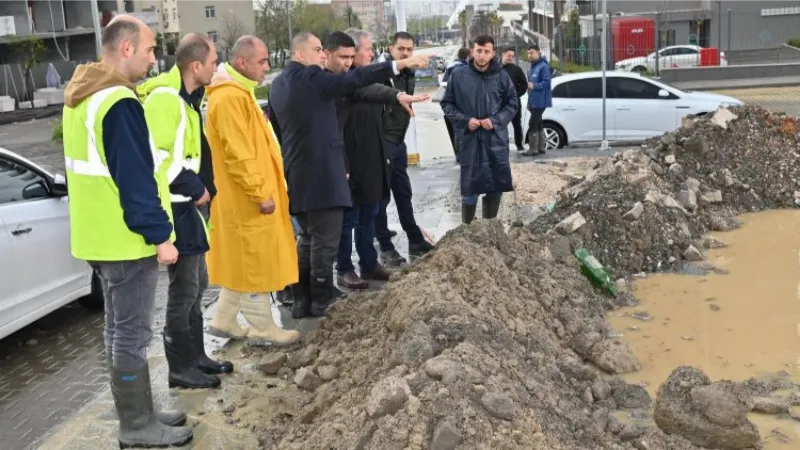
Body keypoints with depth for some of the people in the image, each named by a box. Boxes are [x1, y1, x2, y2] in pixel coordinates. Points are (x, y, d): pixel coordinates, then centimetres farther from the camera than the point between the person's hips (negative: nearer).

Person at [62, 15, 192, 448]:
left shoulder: (80, 97, 13)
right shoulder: (119, 103, -20)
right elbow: (135, 177, -22)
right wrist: (160, 234, -17)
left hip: (98, 235, 10)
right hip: (126, 238, -10)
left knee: (119, 329, 16)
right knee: (132, 335, 0)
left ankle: (138, 414, 28)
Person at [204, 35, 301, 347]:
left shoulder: (238, 93, 15)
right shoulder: (230, 98, -19)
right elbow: (238, 155, -24)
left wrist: (264, 189, 20)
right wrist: (260, 193, -21)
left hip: (245, 198, 11)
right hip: (247, 199, -11)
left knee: (244, 262, 17)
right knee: (256, 264, -1)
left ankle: (224, 321, 26)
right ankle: (263, 330, 10)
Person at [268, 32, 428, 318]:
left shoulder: (278, 84, 14)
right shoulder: (310, 77, -13)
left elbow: (275, 125, 21)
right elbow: (353, 79, -20)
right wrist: (399, 64, -20)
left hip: (297, 173, 9)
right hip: (320, 173, -9)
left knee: (309, 239, 18)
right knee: (324, 241, 0)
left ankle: (301, 300, 22)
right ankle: (321, 302, 7)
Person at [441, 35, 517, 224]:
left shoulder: (501, 76, 0)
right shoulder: (458, 76, -2)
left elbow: (512, 104, 7)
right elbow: (447, 104, 5)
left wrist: (495, 121, -9)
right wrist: (465, 120, -10)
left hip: (496, 139, 2)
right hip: (470, 140, -2)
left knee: (496, 186, 10)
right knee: (470, 187, 2)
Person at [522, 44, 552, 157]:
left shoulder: (543, 66, -13)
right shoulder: (532, 68, 18)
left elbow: (546, 82, -20)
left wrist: (534, 86, -34)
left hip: (540, 101, -10)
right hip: (534, 101, 10)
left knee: (532, 124, -12)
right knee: (538, 124, 13)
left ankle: (533, 149, -9)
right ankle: (541, 147, 20)